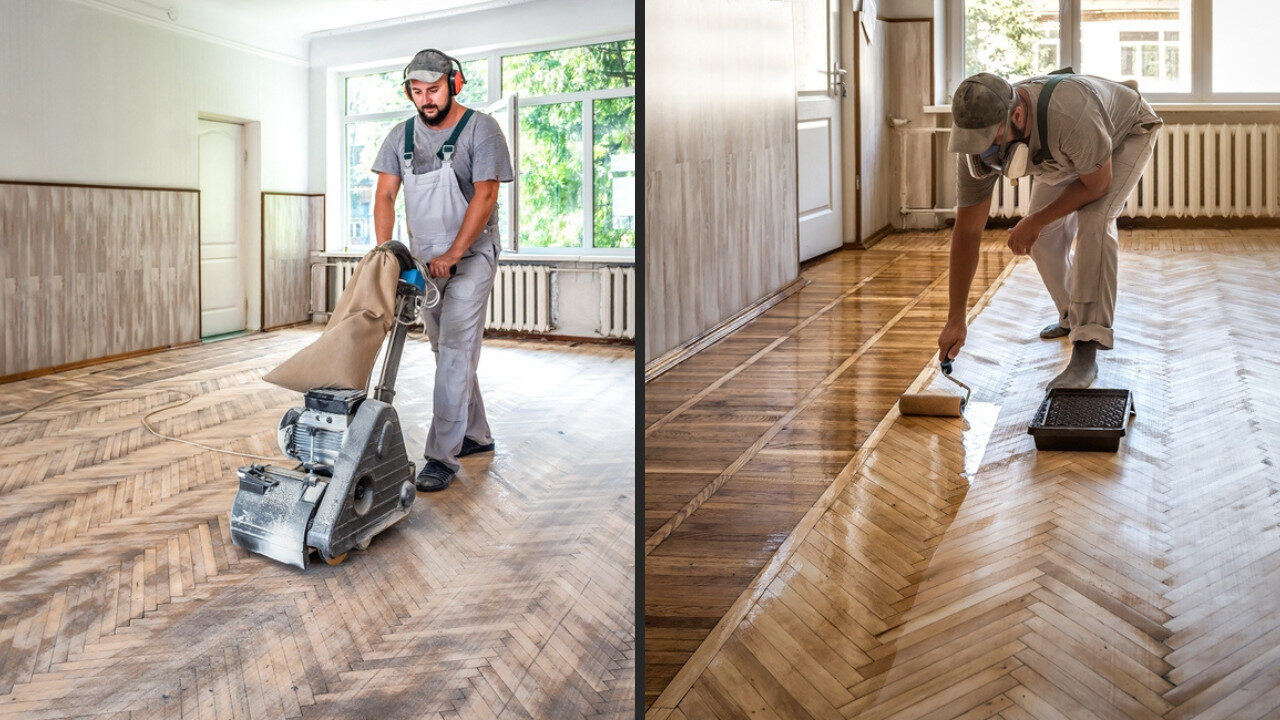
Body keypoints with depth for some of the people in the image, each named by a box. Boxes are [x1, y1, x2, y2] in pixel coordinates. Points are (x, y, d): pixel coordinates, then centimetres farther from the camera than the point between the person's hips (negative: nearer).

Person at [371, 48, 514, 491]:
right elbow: (385, 196, 2)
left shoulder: (481, 130, -10)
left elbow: (485, 197, -16)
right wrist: (384, 252, -13)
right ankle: (476, 435, 27)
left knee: (455, 350, -13)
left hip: (472, 255, -6)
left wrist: (451, 256, -22)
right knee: (448, 352, 12)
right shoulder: (401, 136, 6)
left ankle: (442, 456, -13)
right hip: (425, 258, 6)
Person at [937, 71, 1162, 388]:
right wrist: (955, 319, -21)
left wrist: (1035, 222, -22)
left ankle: (1086, 353, -25)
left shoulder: (1070, 117, -48)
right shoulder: (978, 146, -29)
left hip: (1127, 132, -6)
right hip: (1069, 155, 6)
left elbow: (1097, 185, -28)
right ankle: (1072, 318, 28)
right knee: (1044, 237, -1)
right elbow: (967, 231, -22)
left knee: (1094, 222, -27)